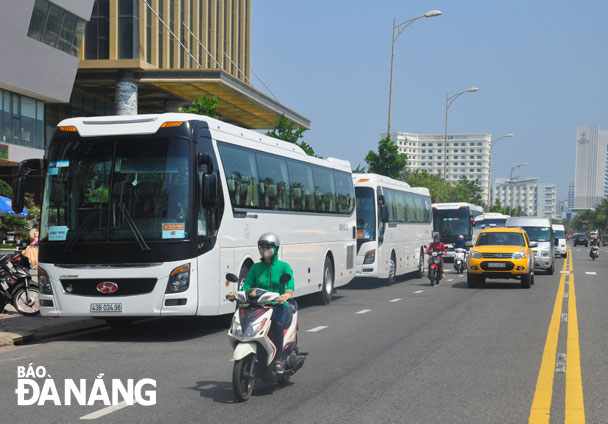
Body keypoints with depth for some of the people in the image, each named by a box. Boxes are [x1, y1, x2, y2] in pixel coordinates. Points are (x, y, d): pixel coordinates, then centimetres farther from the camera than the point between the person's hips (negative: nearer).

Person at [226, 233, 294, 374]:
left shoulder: (284, 266, 2)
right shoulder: (256, 267, 12)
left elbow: (290, 285, -14)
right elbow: (247, 287, 4)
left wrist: (287, 294, -38)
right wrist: (236, 294, -18)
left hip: (279, 306, -3)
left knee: (277, 323, -38)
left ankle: (278, 359, -26)